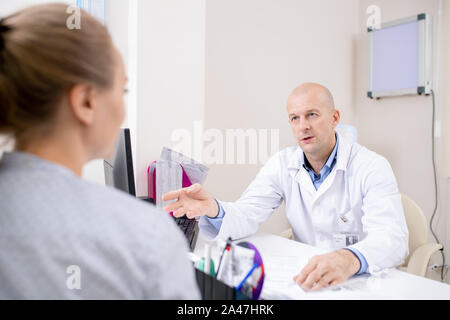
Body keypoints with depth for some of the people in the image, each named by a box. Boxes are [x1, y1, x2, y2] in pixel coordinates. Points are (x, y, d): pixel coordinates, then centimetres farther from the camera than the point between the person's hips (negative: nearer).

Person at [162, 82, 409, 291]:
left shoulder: (372, 168, -11)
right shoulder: (282, 164, 2)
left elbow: (392, 237, -24)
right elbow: (247, 216, -7)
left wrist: (349, 259, -47)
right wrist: (212, 209, -31)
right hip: (305, 279, 2)